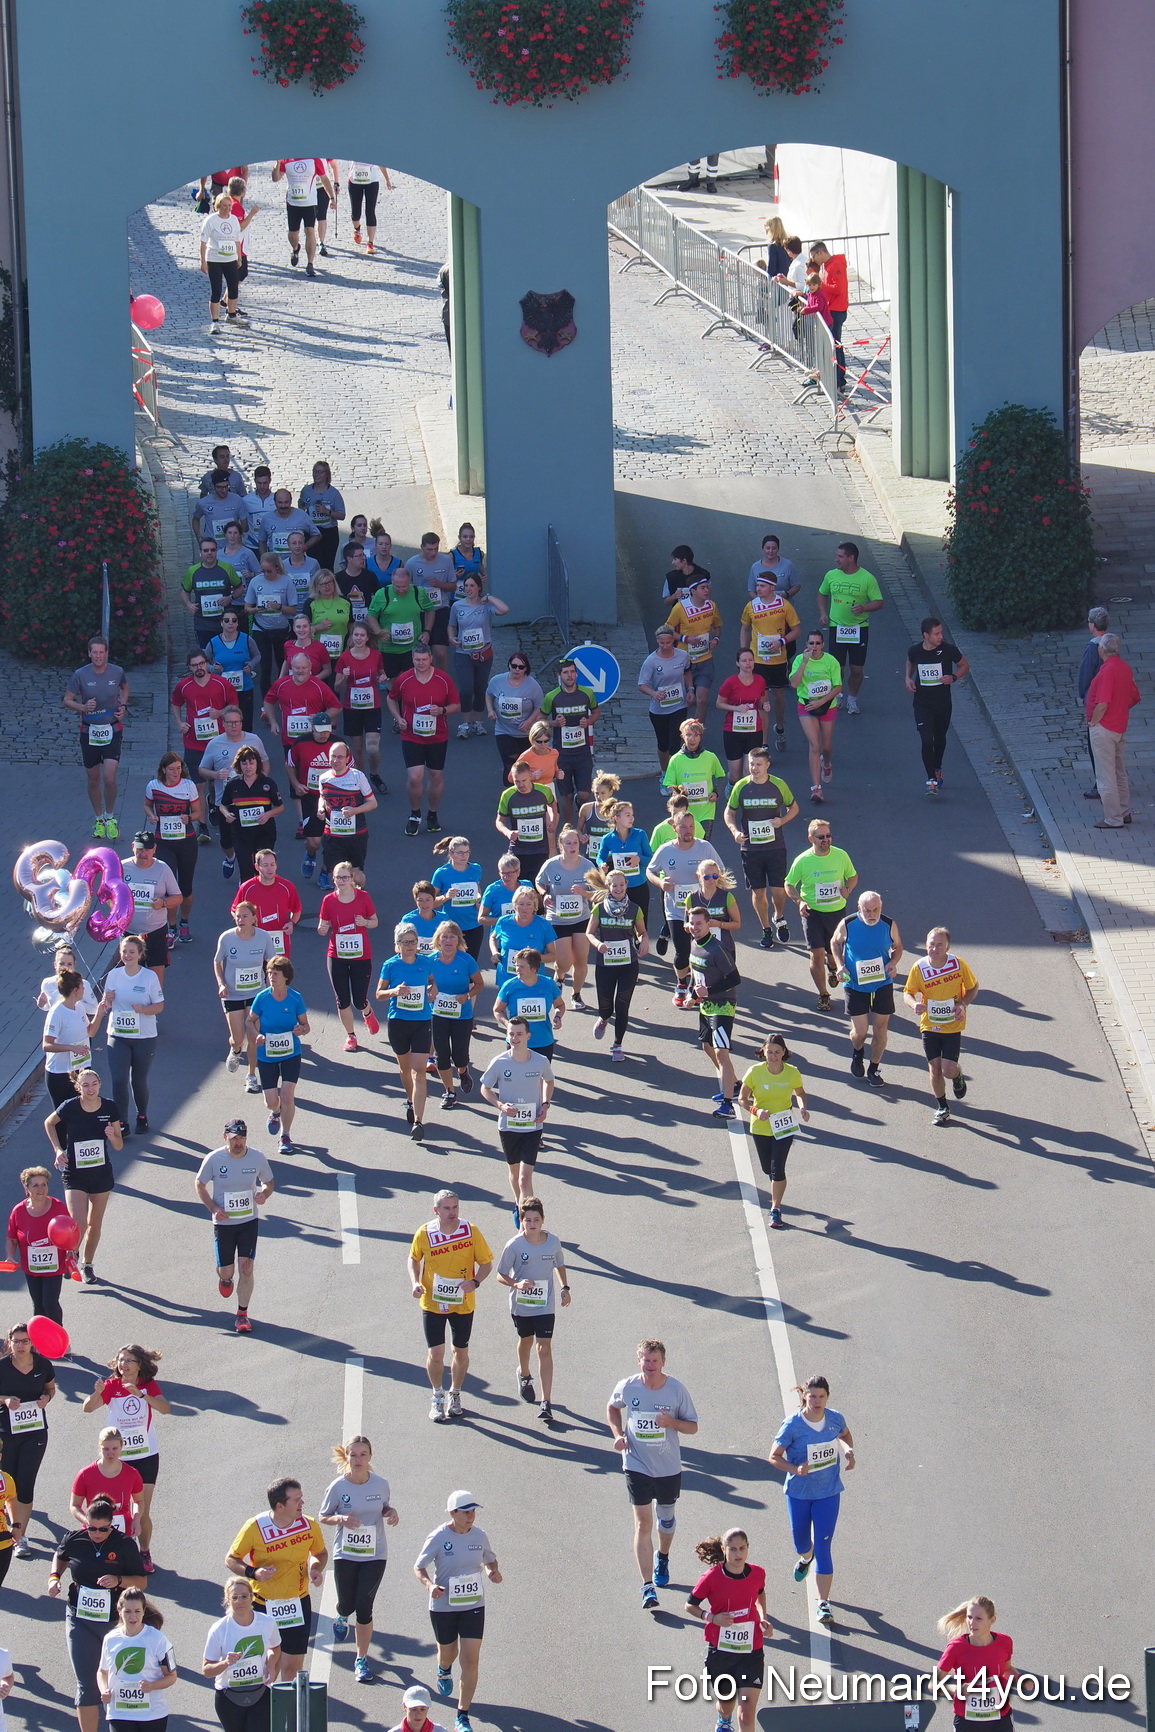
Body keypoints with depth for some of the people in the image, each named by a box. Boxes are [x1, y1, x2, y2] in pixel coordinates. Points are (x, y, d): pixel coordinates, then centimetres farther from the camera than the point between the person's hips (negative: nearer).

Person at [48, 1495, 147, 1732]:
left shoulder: (124, 1544, -10)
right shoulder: (74, 1540, -5)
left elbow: (141, 1582, -5)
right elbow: (60, 1556, 19)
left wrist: (119, 1580, -24)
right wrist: (54, 1577, 1)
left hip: (116, 1622, 0)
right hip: (80, 1621, 0)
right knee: (86, 1685, -6)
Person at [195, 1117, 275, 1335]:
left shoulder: (257, 1158, -8)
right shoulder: (214, 1159, -13)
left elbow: (269, 1182, 8)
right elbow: (199, 1185, 0)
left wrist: (264, 1194, -16)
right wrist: (213, 1208, -14)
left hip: (250, 1221, 1)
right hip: (223, 1222, -1)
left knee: (246, 1268, -5)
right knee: (226, 1271, 6)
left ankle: (242, 1314, 9)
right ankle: (224, 1277, 46)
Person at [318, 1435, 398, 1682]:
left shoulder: (380, 1484, -5)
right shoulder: (338, 1487, -11)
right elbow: (322, 1517, -2)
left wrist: (391, 1512, -11)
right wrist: (340, 1519, -22)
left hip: (375, 1554, 0)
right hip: (345, 1555, 0)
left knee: (364, 1608, -3)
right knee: (347, 1605, 10)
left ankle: (362, 1660, 12)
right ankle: (342, 1617, 51)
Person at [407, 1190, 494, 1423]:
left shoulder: (471, 1231, -12)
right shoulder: (424, 1234, -11)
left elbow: (486, 1263, -3)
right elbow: (414, 1259, 8)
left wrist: (475, 1282, -22)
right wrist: (415, 1282, -10)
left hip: (463, 1304, 1)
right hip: (432, 1303, -1)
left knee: (461, 1352, 13)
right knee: (435, 1353, -4)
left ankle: (454, 1394, 35)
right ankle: (437, 1396, 20)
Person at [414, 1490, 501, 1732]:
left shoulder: (479, 1536, -3)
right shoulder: (439, 1537, -14)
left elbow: (490, 1559, 16)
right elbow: (419, 1567, -6)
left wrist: (493, 1571, -7)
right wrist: (429, 1585, -26)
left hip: (473, 1606, 1)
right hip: (443, 1606, -1)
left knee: (471, 1660, -8)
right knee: (448, 1653, 19)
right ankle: (444, 1671, 60)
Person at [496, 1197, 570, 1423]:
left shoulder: (553, 1242, -9)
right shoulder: (514, 1246, -16)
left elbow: (559, 1265, 11)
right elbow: (501, 1276, -11)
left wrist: (565, 1288, 6)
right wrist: (517, 1283, -29)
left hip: (545, 1305, 0)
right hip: (521, 1305, 0)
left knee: (544, 1349, -7)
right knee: (525, 1341, 22)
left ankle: (546, 1403, -9)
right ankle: (524, 1375, 55)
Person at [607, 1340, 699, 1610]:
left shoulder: (677, 1390, -11)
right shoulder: (627, 1387, -9)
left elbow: (692, 1427, -3)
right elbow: (612, 1408, 13)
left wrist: (672, 1422, -24)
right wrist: (618, 1434, -3)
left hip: (669, 1468, 1)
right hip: (637, 1466, -1)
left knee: (666, 1518, 19)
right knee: (643, 1522, -8)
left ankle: (662, 1558, 51)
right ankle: (648, 1586, -10)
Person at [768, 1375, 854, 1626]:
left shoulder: (835, 1419, -8)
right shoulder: (792, 1425, -18)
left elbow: (845, 1435, 16)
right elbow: (774, 1457, -13)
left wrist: (849, 1451, -5)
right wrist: (795, 1469, -30)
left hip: (828, 1492, 0)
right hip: (798, 1492, 0)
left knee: (822, 1546, -5)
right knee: (801, 1542, 18)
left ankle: (823, 1603, -1)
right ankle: (806, 1558, 58)